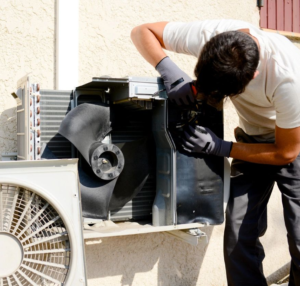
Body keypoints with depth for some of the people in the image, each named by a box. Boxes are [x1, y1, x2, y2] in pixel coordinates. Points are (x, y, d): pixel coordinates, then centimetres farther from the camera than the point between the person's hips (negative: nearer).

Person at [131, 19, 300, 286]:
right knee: (238, 239, -5)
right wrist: (169, 71, -33)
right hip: (253, 138, 4)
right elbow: (142, 31, -14)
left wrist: (219, 147, -27)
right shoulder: (207, 34, -26)